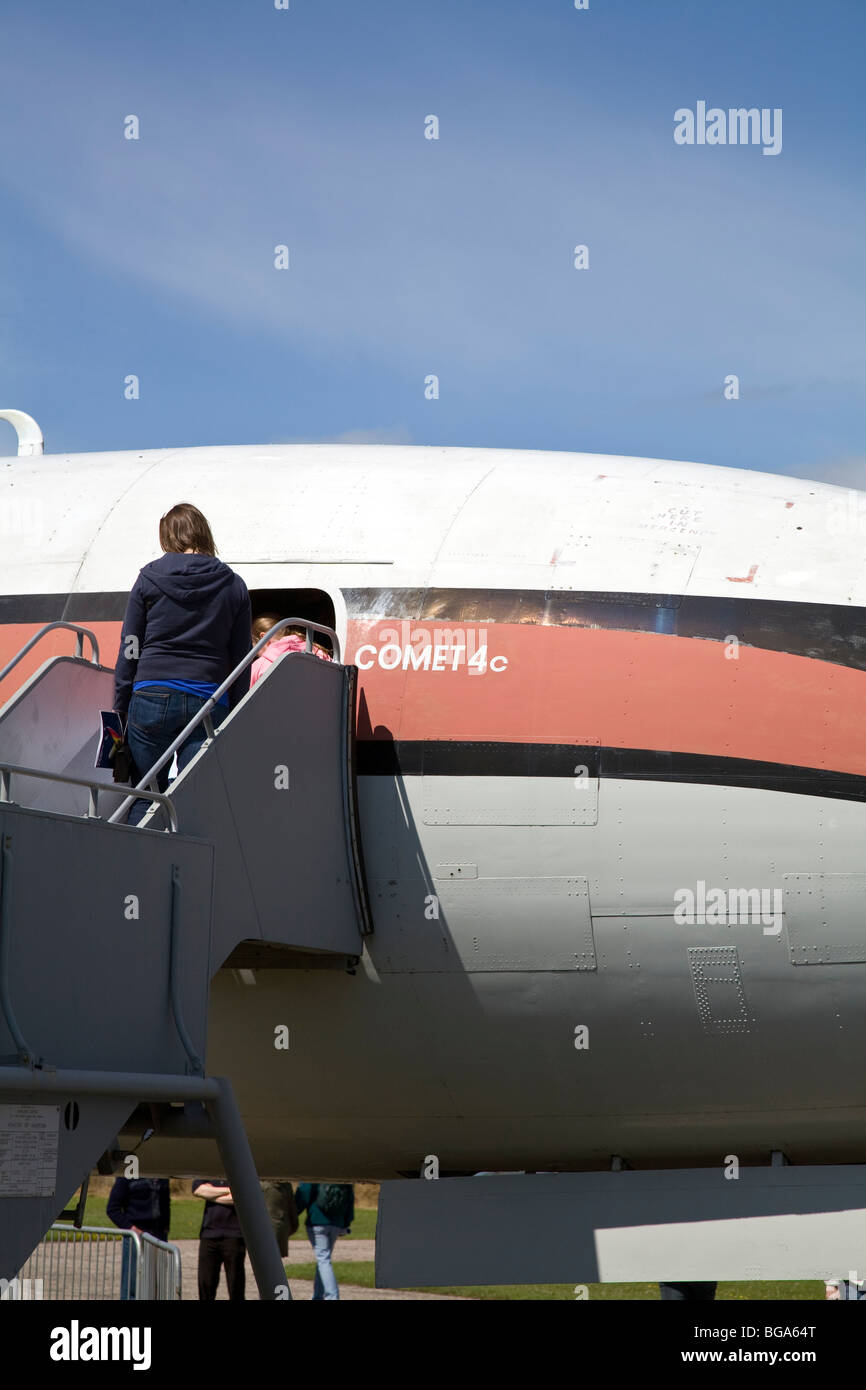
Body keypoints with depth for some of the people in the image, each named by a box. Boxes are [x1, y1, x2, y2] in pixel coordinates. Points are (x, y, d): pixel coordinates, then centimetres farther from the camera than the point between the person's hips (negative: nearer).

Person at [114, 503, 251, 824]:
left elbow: (129, 651, 4)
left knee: (145, 798, 8)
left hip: (152, 698, -1)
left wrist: (120, 709, 10)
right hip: (209, 700, 1)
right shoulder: (233, 586, 8)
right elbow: (241, 659, 9)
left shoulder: (148, 580, 4)